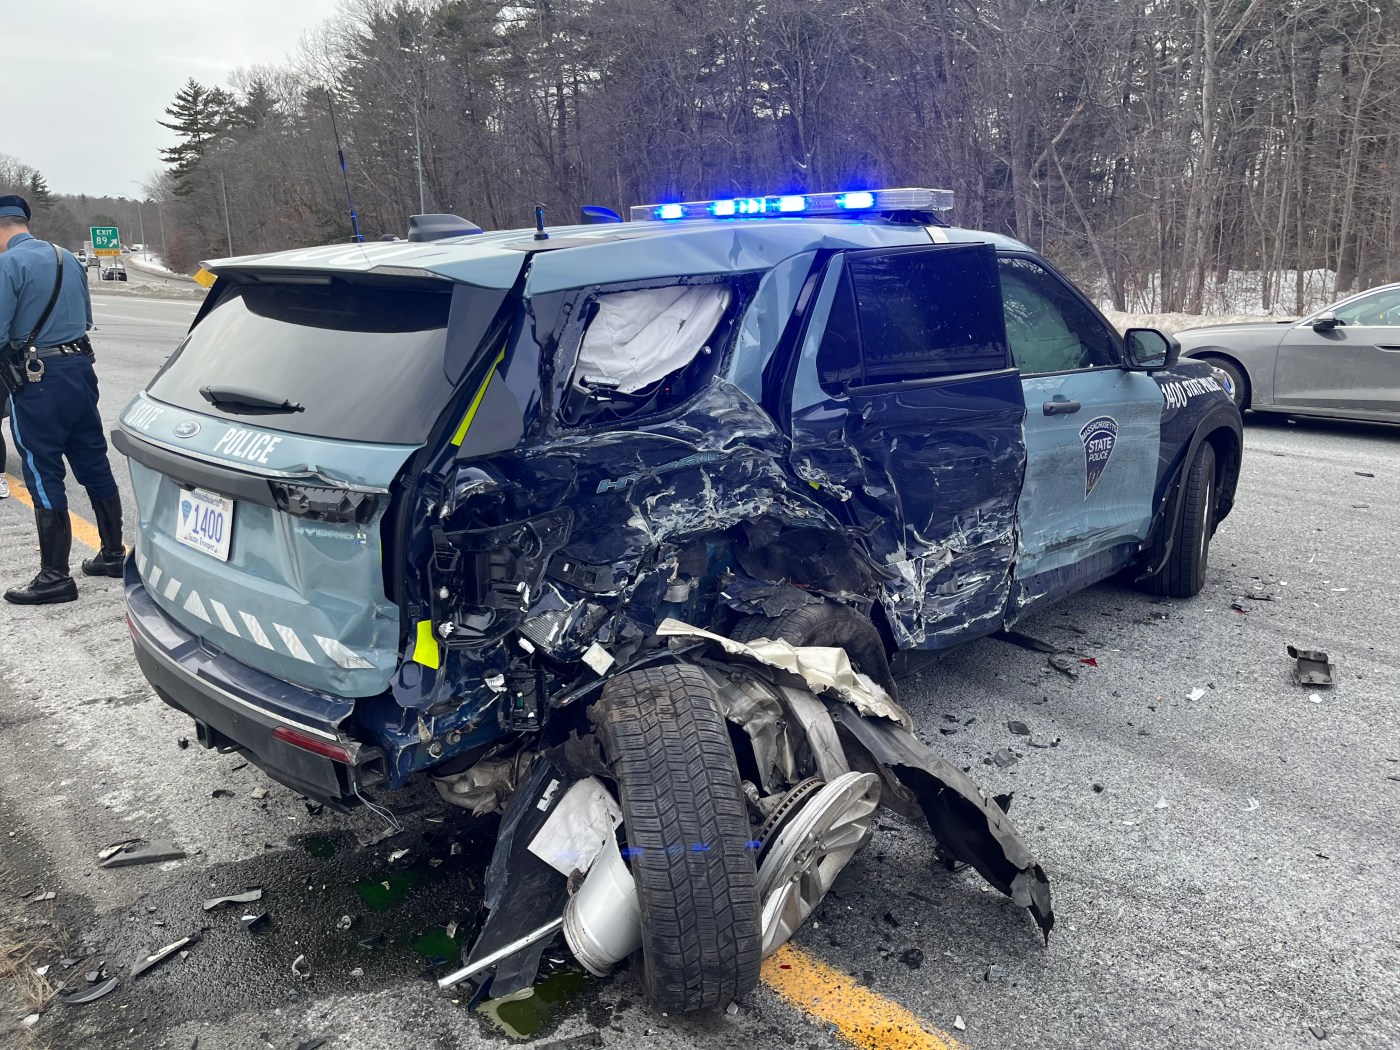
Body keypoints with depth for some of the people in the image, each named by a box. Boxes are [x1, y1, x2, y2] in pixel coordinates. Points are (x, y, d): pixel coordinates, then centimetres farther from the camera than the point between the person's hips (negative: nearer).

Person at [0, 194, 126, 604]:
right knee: (94, 464, 14)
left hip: (39, 380, -7)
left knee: (44, 477, -1)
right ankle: (113, 553, 23)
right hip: (80, 367, 7)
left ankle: (55, 577, 4)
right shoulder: (67, 258, 11)